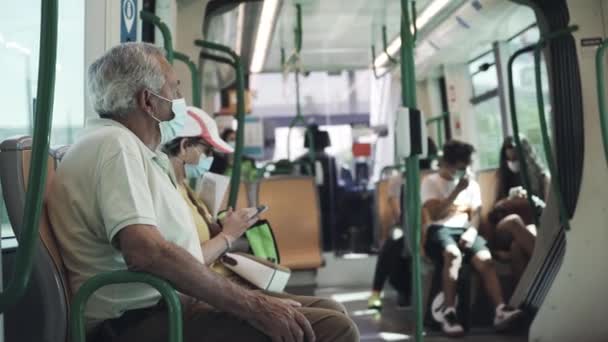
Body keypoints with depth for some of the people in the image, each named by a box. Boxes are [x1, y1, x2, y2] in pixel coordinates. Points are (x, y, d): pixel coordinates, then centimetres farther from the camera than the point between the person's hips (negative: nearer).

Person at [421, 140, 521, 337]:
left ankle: (500, 310, -34)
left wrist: (471, 231, -12)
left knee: (485, 259, -27)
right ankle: (448, 313, -36)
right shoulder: (430, 182, 4)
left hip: (463, 230, 4)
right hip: (439, 230, -4)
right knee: (454, 254, -38)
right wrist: (457, 190, -11)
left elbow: (475, 214, 12)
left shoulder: (471, 184, 19)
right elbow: (435, 214, -9)